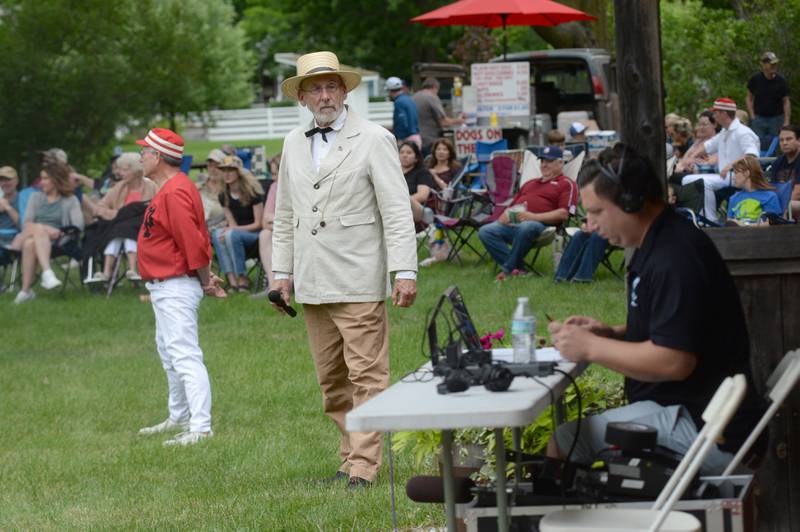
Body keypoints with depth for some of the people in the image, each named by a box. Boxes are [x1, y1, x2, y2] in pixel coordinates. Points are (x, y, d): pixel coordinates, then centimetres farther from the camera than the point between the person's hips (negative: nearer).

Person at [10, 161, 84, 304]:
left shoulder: (71, 201, 13)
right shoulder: (36, 197, 22)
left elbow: (78, 225, -3)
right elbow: (27, 223, 7)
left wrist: (59, 233, -20)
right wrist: (46, 229, -14)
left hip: (53, 241, -2)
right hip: (30, 235, 2)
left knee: (30, 243, -37)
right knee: (39, 228, -36)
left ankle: (25, 291, -40)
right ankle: (47, 274, -49)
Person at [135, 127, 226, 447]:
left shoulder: (175, 192, -20)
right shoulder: (169, 189, 14)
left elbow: (192, 241, -23)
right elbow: (194, 240, 17)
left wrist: (204, 279, -13)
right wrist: (205, 276, 10)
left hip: (176, 286, -12)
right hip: (165, 286, 12)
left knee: (184, 355, -15)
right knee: (169, 353, 23)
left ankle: (200, 428, -19)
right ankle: (179, 418, 36)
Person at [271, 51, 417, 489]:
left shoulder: (373, 140, -1)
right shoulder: (294, 144, 15)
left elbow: (397, 211, -6)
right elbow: (284, 215, 20)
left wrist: (404, 272, -14)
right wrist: (281, 272, 14)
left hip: (358, 283, -5)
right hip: (312, 284, 6)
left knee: (367, 377, -7)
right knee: (331, 381, 8)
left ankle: (364, 468, -7)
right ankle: (350, 457, 15)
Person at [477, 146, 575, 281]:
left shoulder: (566, 184, 10)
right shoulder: (531, 183, 33)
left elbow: (563, 214, -5)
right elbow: (513, 205, 32)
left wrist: (534, 217, -15)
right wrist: (506, 215, 6)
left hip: (539, 225, -6)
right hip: (513, 223, 7)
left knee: (526, 228, -42)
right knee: (485, 231, -21)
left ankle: (508, 269, -25)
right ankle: (517, 267, -26)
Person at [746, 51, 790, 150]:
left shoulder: (781, 81, -6)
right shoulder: (755, 79, -4)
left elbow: (786, 102, -2)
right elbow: (749, 98, 6)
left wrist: (786, 122, -9)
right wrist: (752, 116, -2)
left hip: (776, 118, 0)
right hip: (759, 118, 0)